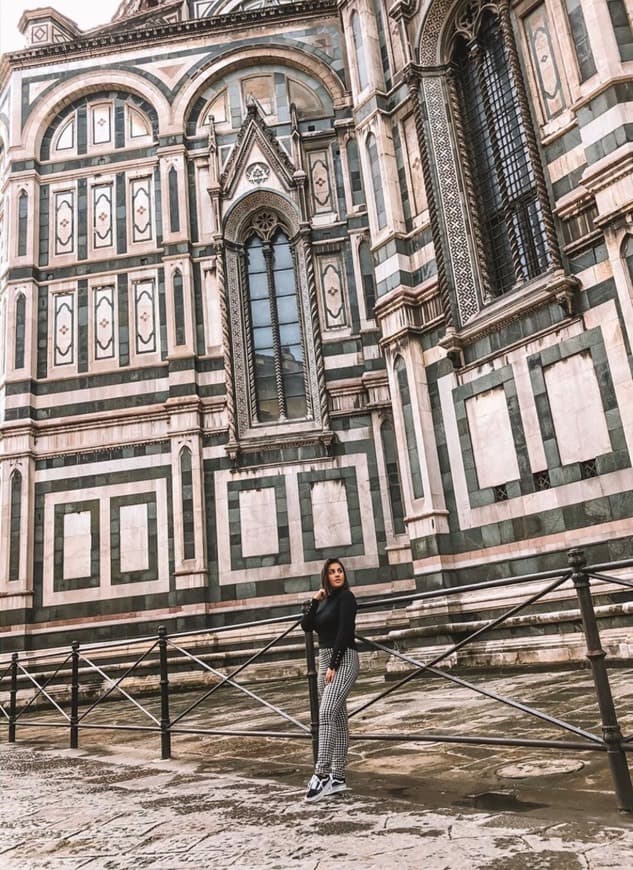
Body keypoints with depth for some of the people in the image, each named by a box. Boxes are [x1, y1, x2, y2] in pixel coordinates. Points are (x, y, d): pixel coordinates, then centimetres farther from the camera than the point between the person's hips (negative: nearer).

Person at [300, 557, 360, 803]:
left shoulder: (346, 597, -7)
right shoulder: (325, 601, 15)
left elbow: (344, 632, -15)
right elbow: (306, 626, 6)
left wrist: (333, 665, -18)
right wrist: (315, 600, -4)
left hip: (343, 660, -8)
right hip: (325, 660, 8)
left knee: (326, 714, -20)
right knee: (337, 718, 8)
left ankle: (322, 774, -21)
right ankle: (338, 777, 11)